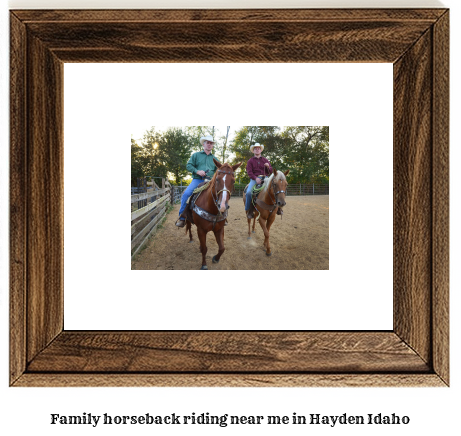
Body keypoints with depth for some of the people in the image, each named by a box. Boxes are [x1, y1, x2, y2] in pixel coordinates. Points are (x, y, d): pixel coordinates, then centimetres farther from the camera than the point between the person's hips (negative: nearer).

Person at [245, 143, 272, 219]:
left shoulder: (265, 160, 18)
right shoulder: (250, 161, 11)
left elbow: (270, 171, 16)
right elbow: (249, 172, -1)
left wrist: (268, 167, -8)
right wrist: (256, 178, -18)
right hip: (254, 179, -2)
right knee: (249, 192, -28)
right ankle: (248, 210, -13)